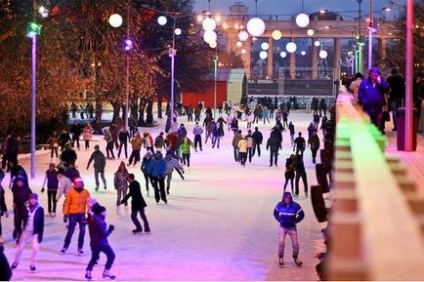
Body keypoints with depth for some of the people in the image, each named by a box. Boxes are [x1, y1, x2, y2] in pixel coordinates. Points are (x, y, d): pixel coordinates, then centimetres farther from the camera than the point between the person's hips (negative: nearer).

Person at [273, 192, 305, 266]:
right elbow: (275, 213, 7)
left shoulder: (295, 206, -15)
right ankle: (280, 257, 5)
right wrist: (279, 220, -4)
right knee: (281, 242, -13)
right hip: (283, 227, 0)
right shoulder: (280, 205, -11)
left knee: (295, 243, 2)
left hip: (292, 227, 0)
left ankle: (295, 257, 23)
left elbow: (301, 215, -4)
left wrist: (295, 221, -10)